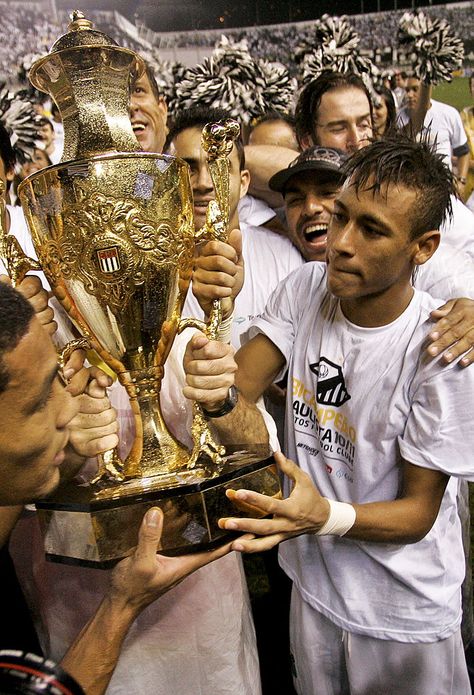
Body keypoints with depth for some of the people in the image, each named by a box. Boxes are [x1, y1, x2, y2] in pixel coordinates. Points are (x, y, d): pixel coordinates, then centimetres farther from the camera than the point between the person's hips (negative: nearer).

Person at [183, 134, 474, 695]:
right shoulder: (306, 290, -11)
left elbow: (420, 510, -17)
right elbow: (240, 395, -14)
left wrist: (327, 517, -35)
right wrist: (216, 393, -38)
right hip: (312, 582, 4)